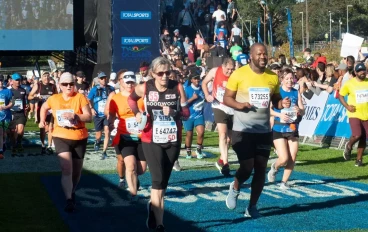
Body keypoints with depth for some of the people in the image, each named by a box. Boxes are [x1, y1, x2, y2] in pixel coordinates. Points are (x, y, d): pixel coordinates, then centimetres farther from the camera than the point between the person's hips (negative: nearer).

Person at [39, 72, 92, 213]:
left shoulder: (80, 97, -9)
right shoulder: (54, 99, -1)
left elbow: (89, 117, -15)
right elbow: (44, 107, 21)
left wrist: (74, 116, -30)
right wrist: (42, 120, 6)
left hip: (79, 138, 1)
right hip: (61, 137, 0)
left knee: (76, 170, 16)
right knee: (66, 169, -18)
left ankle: (72, 193, 42)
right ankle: (69, 200, -19)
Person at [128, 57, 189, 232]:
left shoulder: (178, 87, -7)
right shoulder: (145, 88, -7)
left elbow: (186, 113, -3)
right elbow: (131, 99, 14)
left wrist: (174, 112, -22)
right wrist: (137, 113, -3)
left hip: (173, 140, 2)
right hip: (152, 140, -2)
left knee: (164, 180, 14)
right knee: (158, 180, -11)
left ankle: (153, 205, 40)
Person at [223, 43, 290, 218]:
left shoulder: (273, 77, 3)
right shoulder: (239, 74, -8)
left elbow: (276, 100, 14)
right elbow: (227, 98, -4)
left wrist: (282, 104, -10)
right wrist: (239, 105, -24)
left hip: (264, 130, 4)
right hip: (242, 130, -4)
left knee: (261, 169, 5)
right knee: (247, 166, -12)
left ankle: (252, 207, 18)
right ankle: (235, 187, 22)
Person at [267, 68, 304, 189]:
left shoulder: (296, 93, 5)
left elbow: (303, 111, 5)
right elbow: (268, 109, -10)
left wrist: (299, 110, -17)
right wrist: (279, 114, -25)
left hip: (293, 129, 4)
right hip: (279, 129, -4)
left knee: (292, 159, 0)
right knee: (284, 158, -11)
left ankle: (284, 181, 19)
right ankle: (274, 168, 24)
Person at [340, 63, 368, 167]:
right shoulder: (349, 83, -5)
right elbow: (340, 95, 3)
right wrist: (347, 106, -10)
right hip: (354, 114, -3)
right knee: (357, 135, -19)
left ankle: (359, 159, 20)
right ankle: (349, 146, 14)